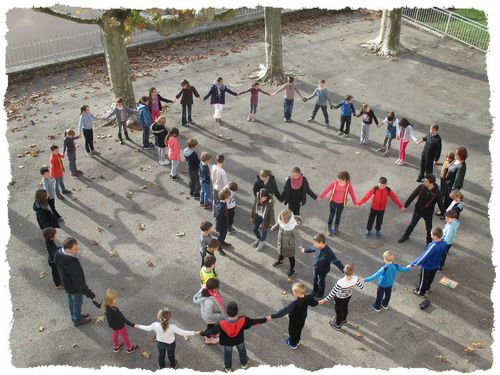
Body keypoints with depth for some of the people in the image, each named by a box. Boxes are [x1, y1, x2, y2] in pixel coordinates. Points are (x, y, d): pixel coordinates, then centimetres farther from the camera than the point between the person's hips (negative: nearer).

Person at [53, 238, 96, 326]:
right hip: (74, 287, -7)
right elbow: (79, 282, -35)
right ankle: (77, 320, 46)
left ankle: (75, 316, 55)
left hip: (67, 283, 7)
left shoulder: (58, 253, -18)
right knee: (77, 302, 21)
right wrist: (90, 294, -25)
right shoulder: (72, 264, -44)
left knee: (71, 301, 30)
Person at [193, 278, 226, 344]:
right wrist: (220, 315, -22)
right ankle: (209, 339, 58)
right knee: (210, 327, 27)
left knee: (211, 326, 35)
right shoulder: (209, 301, -48)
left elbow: (195, 298, -11)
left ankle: (209, 334, 66)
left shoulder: (204, 289, -28)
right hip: (210, 319, -6)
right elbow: (209, 315, -36)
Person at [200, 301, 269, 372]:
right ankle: (244, 363, 60)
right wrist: (265, 319, -10)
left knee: (228, 354, 30)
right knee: (242, 351, 33)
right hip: (239, 340, 1)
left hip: (227, 342, -1)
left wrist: (202, 333, -13)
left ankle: (228, 368, 56)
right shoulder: (243, 320, -39)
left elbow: (212, 331, -28)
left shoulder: (222, 324, -42)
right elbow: (254, 321, -24)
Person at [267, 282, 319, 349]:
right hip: (302, 319, 5)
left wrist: (273, 316, -45)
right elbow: (314, 303, -8)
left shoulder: (294, 304, -45)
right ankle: (297, 341, 59)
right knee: (299, 329, 33)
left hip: (294, 321, -5)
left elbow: (284, 311, -46)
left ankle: (293, 344, 51)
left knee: (292, 331, 25)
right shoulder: (308, 298, -28)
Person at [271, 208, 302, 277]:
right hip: (281, 242, 5)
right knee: (280, 252, 34)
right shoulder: (281, 221, -23)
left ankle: (292, 269, 48)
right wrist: (273, 228, 21)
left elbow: (297, 236, -28)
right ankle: (279, 261, 67)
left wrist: (300, 246, -33)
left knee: (291, 257, 20)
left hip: (289, 245, -5)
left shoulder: (293, 227, -39)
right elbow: (277, 224, 1)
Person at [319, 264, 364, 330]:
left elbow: (332, 293, -32)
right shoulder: (355, 279, -31)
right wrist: (360, 281, 10)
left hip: (339, 298, -4)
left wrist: (325, 300, -19)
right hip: (348, 296, 4)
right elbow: (361, 287, -12)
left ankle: (337, 325, 49)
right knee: (345, 307, 33)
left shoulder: (340, 282, -44)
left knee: (338, 311, 23)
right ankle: (344, 320, 62)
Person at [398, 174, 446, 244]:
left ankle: (429, 241, 39)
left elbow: (440, 204, -17)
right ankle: (405, 236, 44)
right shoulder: (421, 187, -20)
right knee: (412, 224, 21)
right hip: (418, 210, 2)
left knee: (429, 228, 15)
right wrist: (405, 205, -4)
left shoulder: (436, 192, -26)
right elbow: (412, 196, -10)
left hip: (428, 213, -2)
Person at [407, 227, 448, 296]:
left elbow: (423, 256, -36)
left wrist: (412, 264, -29)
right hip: (436, 266, 6)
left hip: (427, 266, -6)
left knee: (423, 279, 19)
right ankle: (427, 288, 54)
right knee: (430, 278, 30)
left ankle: (420, 292, 41)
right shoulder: (444, 244, -18)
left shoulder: (433, 246, -41)